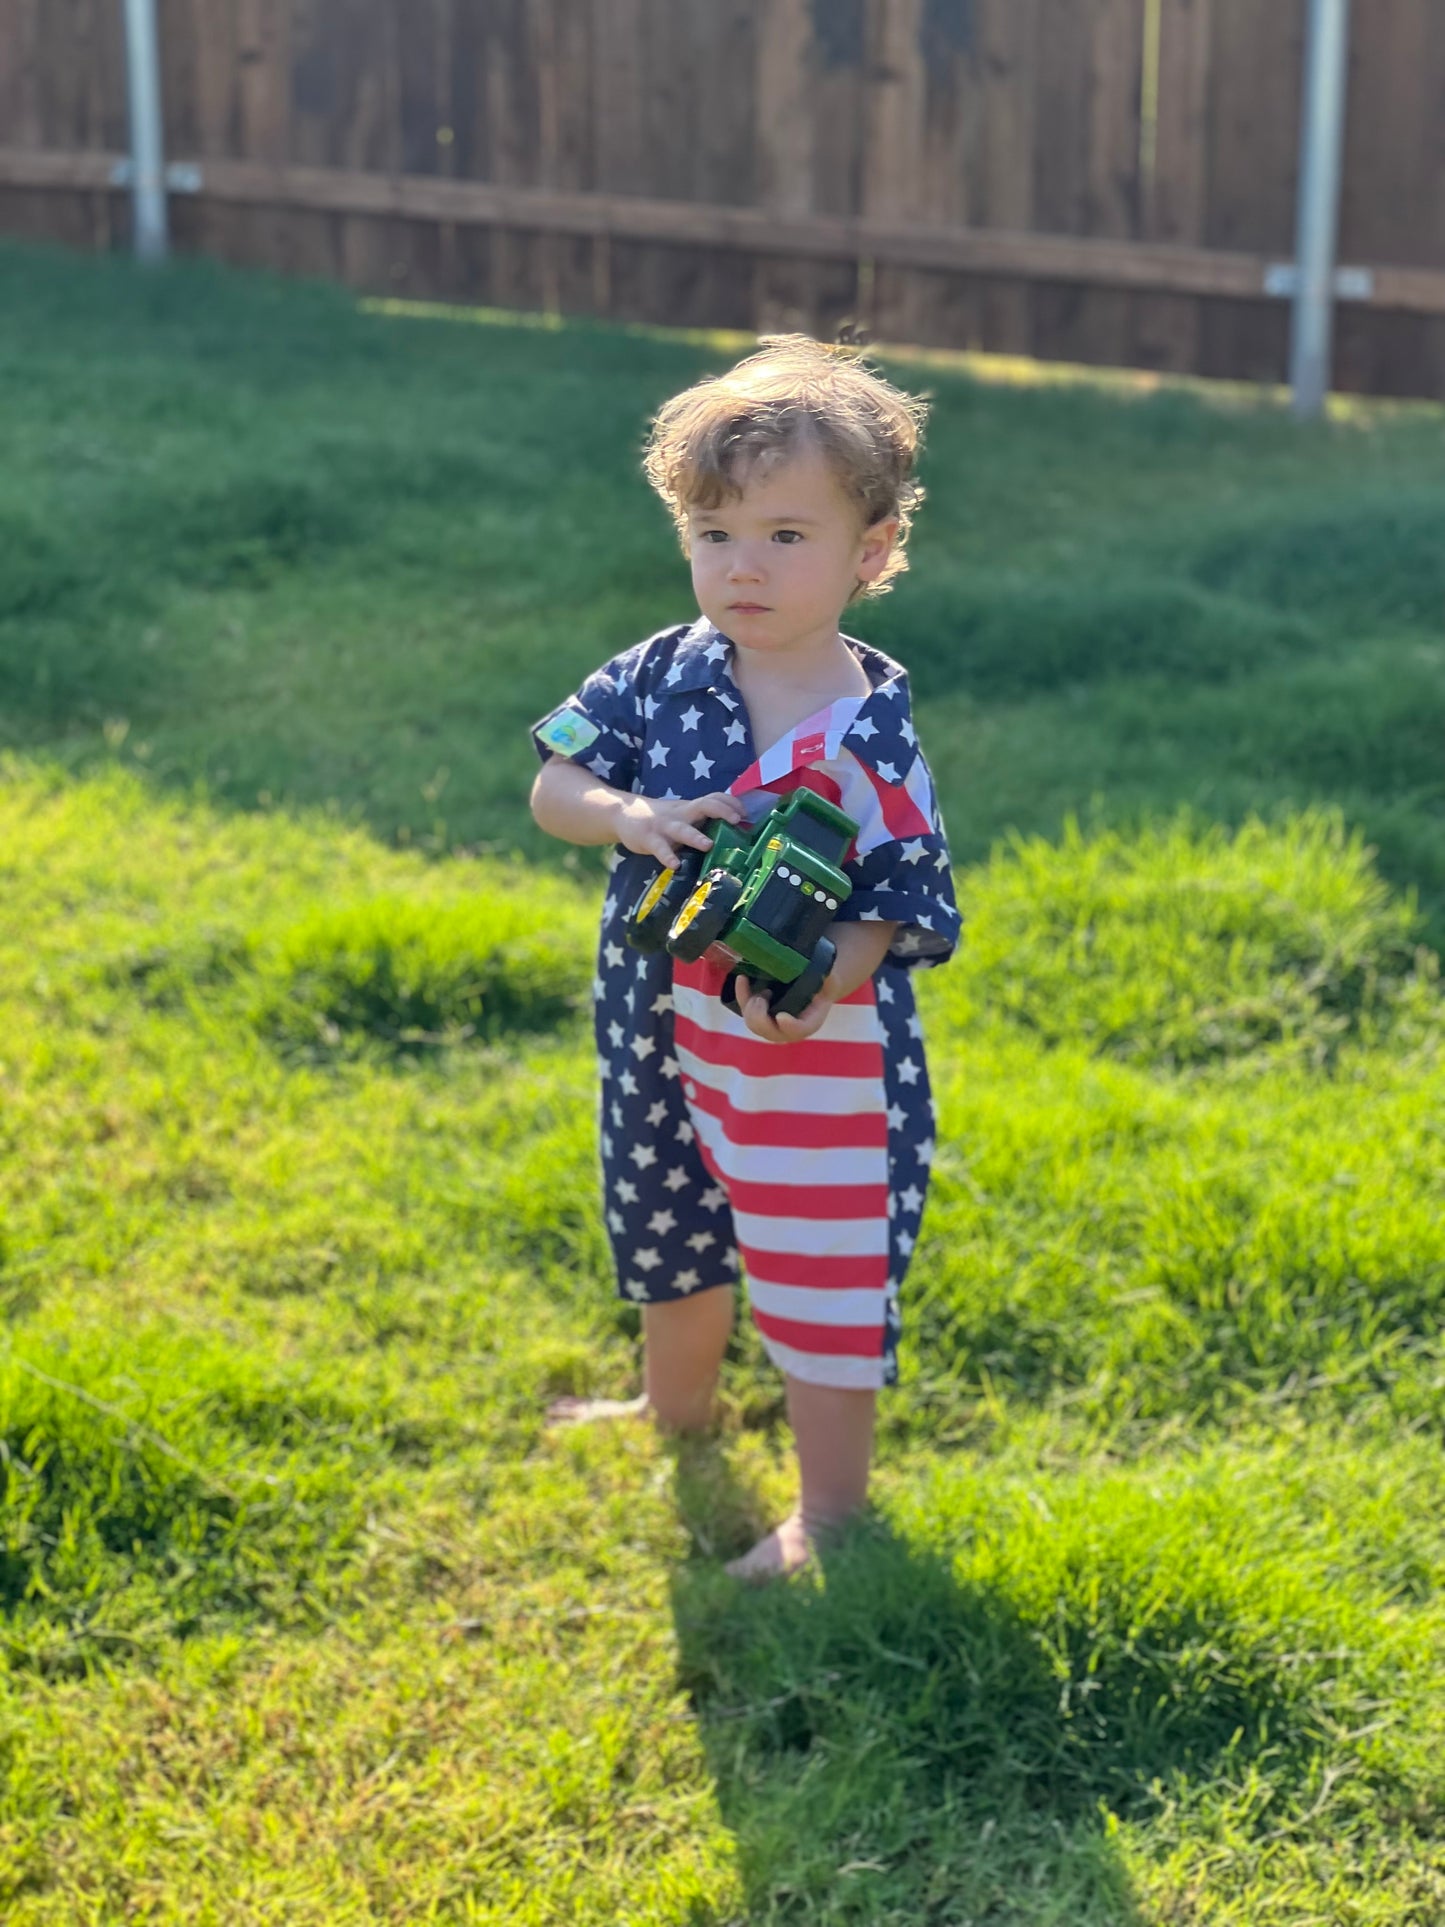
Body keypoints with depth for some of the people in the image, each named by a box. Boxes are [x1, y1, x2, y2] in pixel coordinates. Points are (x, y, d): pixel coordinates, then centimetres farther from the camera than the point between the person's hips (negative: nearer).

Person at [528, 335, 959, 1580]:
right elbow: (555, 784, -1)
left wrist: (819, 982, -34)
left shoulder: (873, 732, -18)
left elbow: (901, 907, -16)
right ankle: (677, 1408, 54)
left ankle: (831, 1504, 22)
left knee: (821, 1268, 3)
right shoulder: (660, 677, -5)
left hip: (819, 1058, -6)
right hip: (661, 1031, 6)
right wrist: (628, 816, -22)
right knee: (667, 1231, 27)